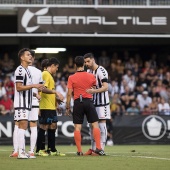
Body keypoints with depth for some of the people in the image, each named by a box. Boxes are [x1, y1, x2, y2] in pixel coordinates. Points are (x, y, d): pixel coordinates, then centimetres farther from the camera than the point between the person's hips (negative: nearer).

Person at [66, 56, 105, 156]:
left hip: (78, 102, 0)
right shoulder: (91, 76, 1)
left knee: (77, 127, 3)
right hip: (88, 101, 0)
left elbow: (69, 94, -4)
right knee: (95, 125, 4)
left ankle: (79, 151, 0)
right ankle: (98, 148, -5)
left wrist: (68, 107, 3)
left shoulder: (71, 78, -3)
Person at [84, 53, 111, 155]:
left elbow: (105, 87, -23)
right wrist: (87, 90, 6)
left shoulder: (101, 71, -15)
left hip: (102, 102, -8)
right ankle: (93, 148, 16)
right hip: (92, 101, 8)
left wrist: (94, 91, -34)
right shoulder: (88, 71, 12)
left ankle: (101, 148, -4)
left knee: (102, 124, -6)